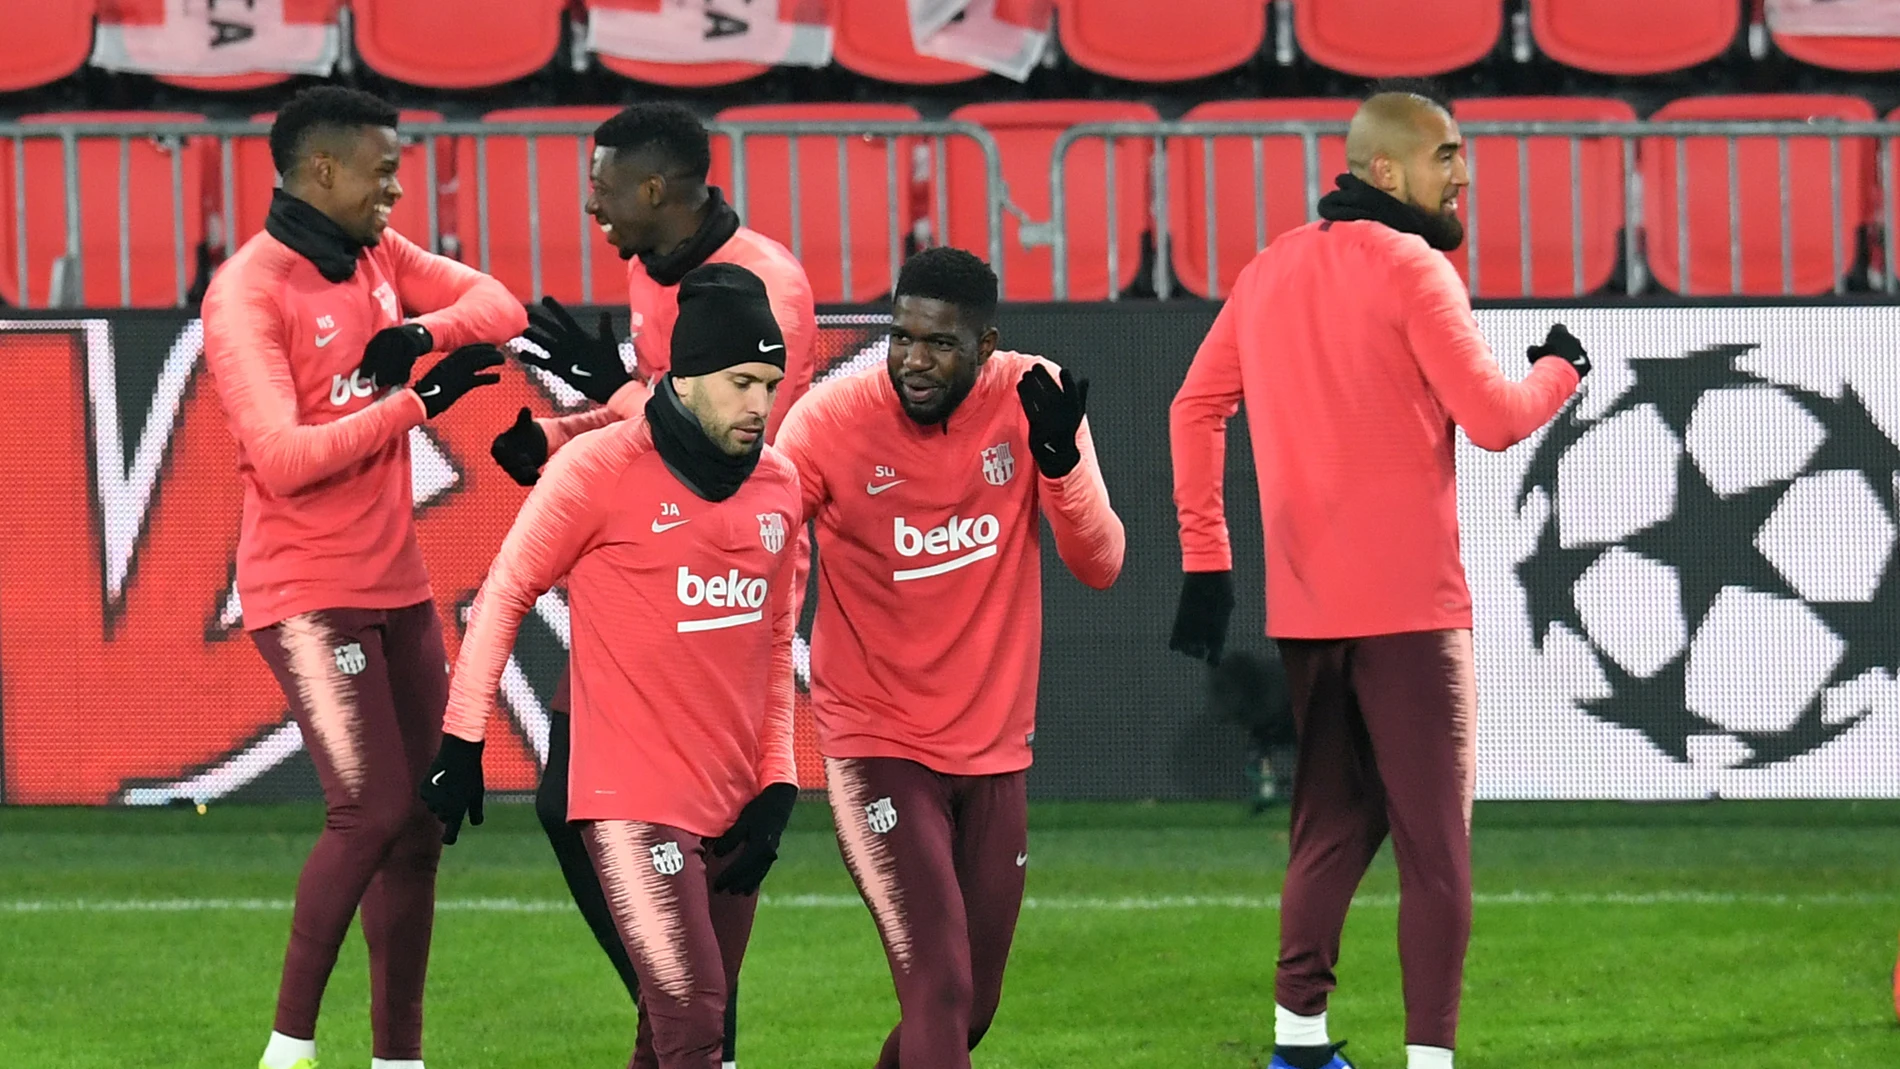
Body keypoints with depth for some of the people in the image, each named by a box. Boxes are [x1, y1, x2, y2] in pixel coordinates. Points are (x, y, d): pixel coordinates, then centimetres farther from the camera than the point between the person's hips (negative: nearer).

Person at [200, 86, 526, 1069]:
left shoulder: (379, 258, 9)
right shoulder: (248, 294, -15)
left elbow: (498, 306, 7)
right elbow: (283, 459, -23)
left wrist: (421, 333, -13)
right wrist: (417, 402, -17)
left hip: (396, 583, 8)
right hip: (308, 591, -8)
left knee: (421, 822, 8)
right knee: (371, 811, -17)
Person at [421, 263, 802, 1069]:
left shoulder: (777, 484, 10)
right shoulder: (600, 468, -8)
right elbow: (504, 594, -1)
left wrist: (777, 784, 10)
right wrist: (462, 743, -1)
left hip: (733, 812, 6)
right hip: (633, 801, -6)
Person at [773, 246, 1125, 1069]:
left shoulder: (1031, 400, -6)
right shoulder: (833, 419, -14)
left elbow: (1098, 566, -11)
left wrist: (1060, 458, -28)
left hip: (994, 747, 4)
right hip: (877, 746, -4)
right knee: (940, 991, -16)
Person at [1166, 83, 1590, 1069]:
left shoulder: (1270, 273, 11)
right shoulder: (1410, 271, -11)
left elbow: (1195, 408, 12)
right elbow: (1494, 418, -14)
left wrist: (1206, 559, 12)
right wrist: (1559, 370, 5)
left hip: (1304, 607, 7)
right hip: (1409, 604, -7)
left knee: (1330, 824, 17)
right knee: (1434, 839, -4)